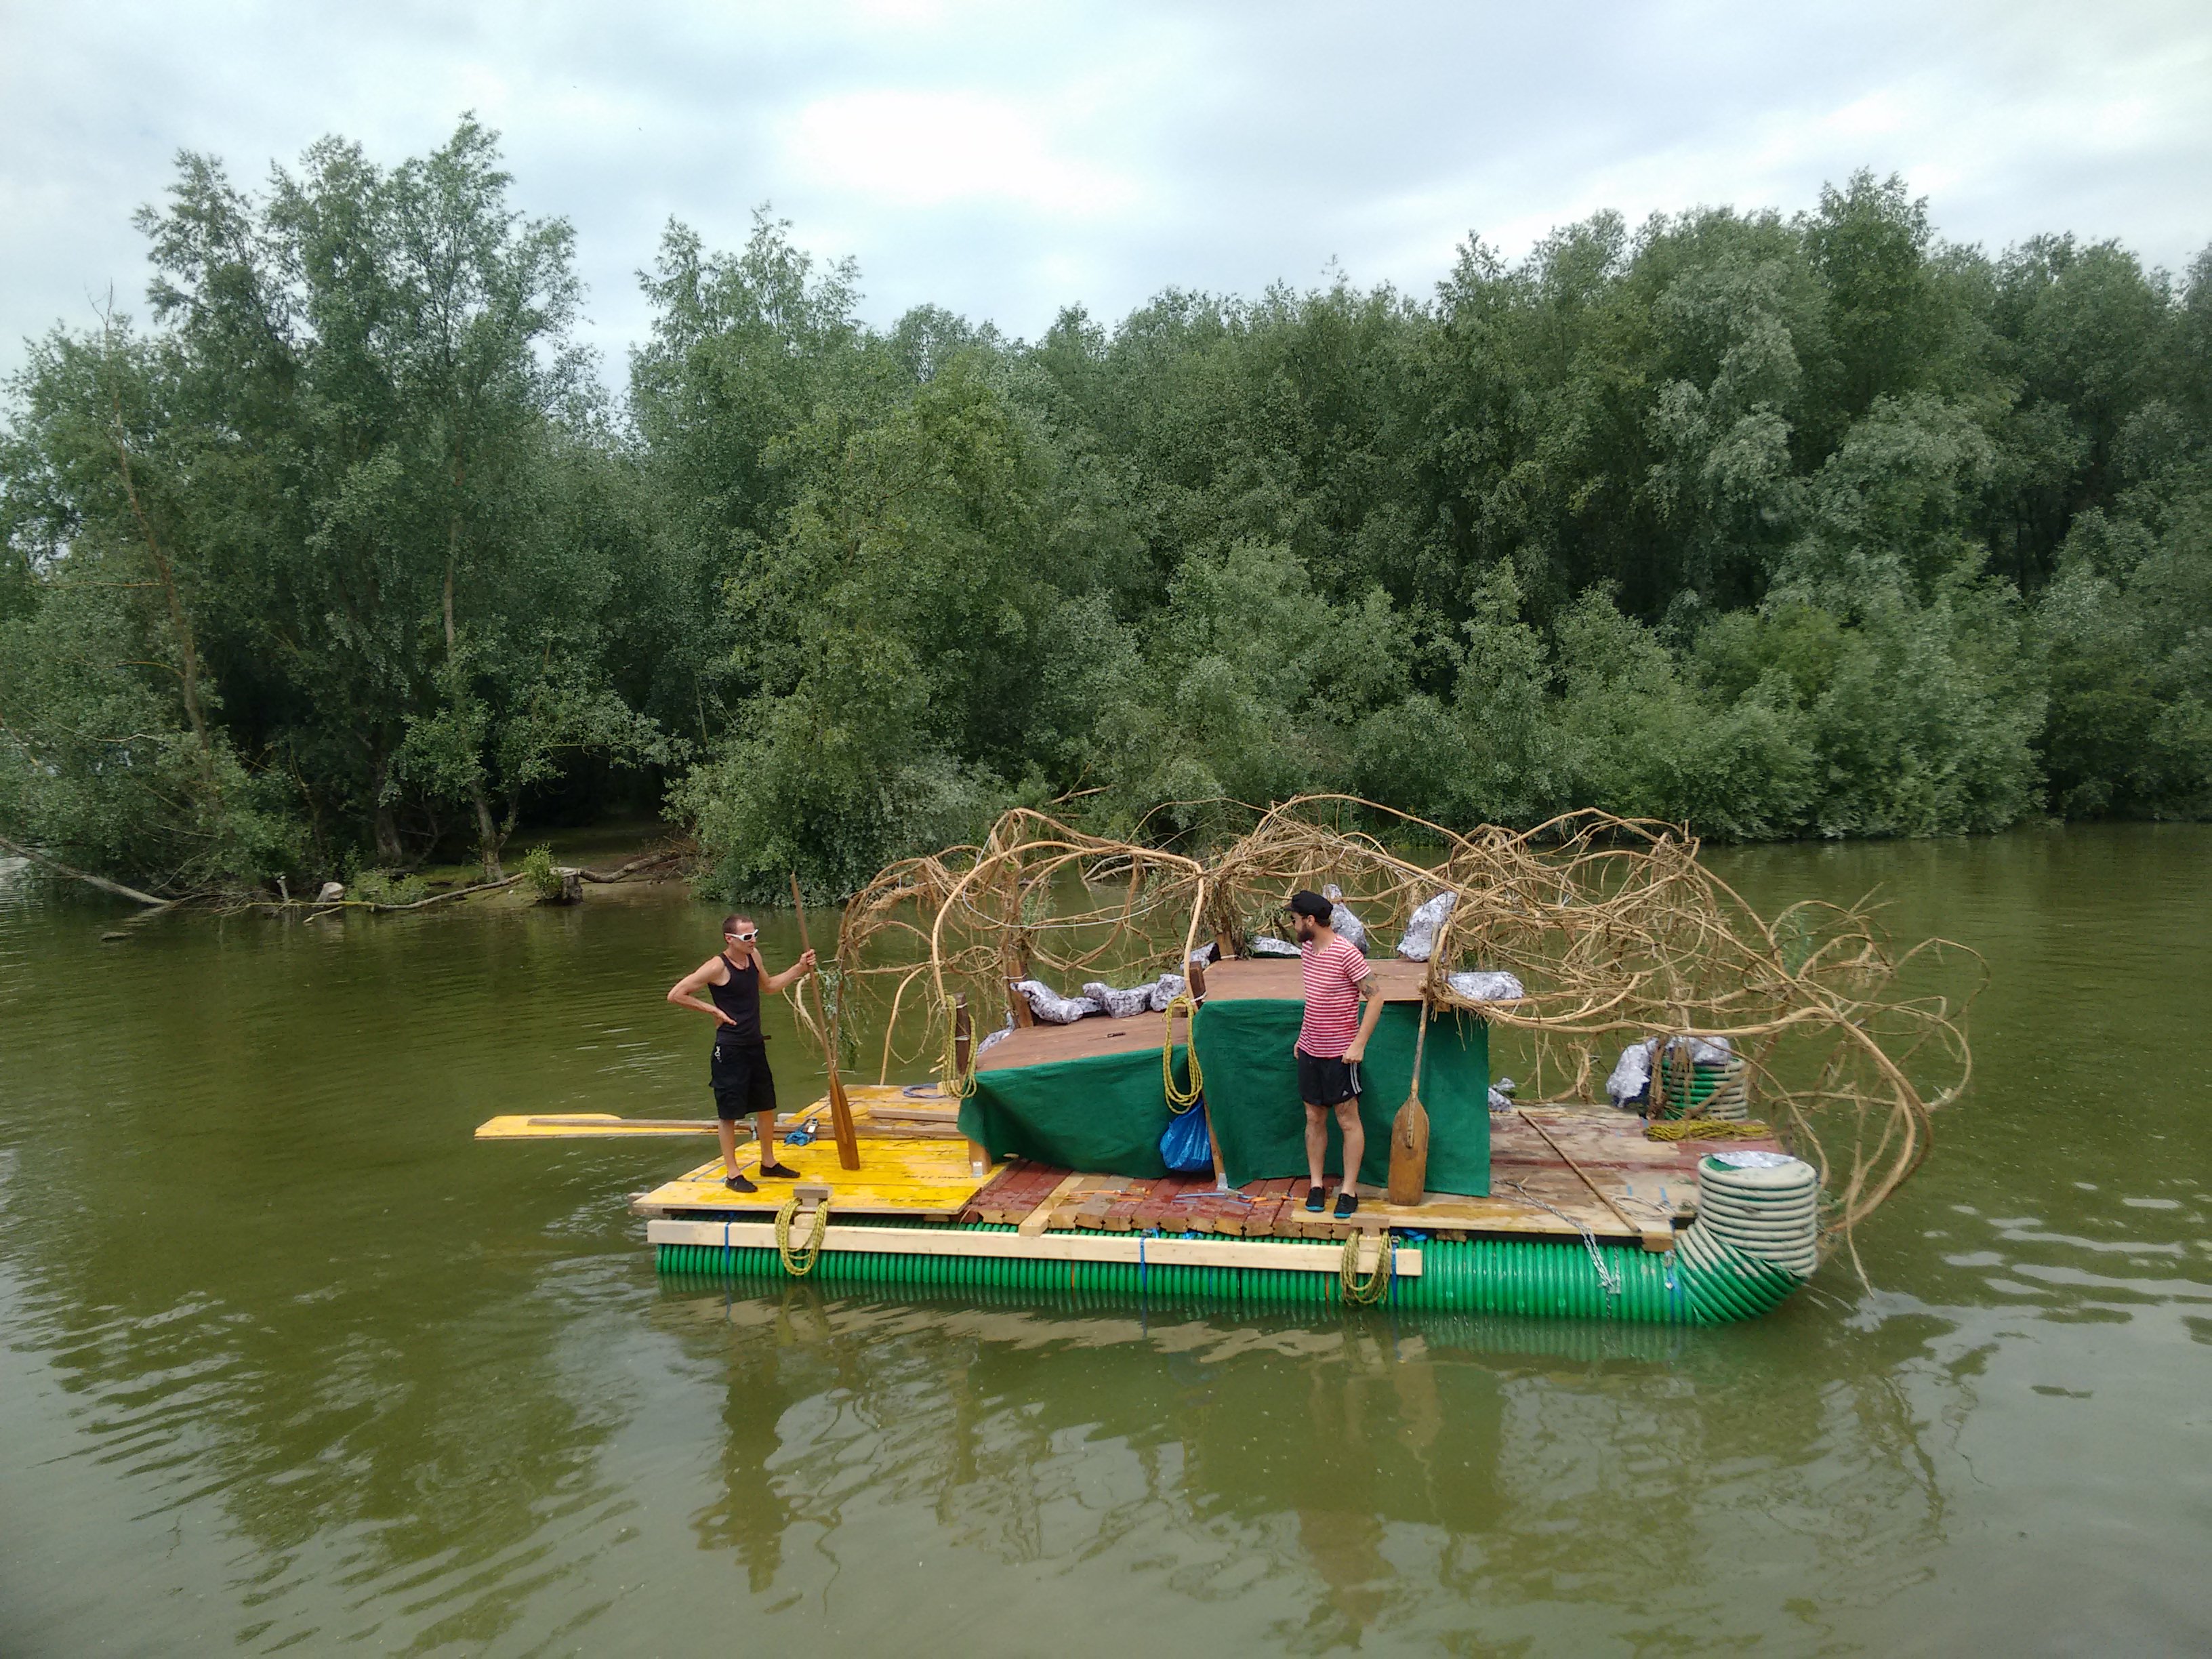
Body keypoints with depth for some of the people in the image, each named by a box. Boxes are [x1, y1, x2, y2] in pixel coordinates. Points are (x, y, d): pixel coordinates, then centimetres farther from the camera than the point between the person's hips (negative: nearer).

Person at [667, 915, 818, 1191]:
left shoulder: (754, 956, 4)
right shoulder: (717, 967, -19)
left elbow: (768, 985, 24)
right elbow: (675, 995, -17)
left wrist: (800, 969, 14)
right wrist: (713, 1009, -15)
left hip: (755, 1045, 8)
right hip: (730, 1050, -8)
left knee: (766, 1106, 17)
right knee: (729, 1112, 2)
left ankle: (769, 1163, 32)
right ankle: (732, 1174, 12)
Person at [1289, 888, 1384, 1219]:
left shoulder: (1346, 954, -20)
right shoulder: (1306, 950, 4)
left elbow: (1375, 999, -18)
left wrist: (1359, 1044, -21)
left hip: (1339, 1054, -7)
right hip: (1310, 1051, 7)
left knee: (1348, 1121, 5)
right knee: (1314, 1118, 12)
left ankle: (1349, 1190, 12)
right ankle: (1316, 1185, 21)